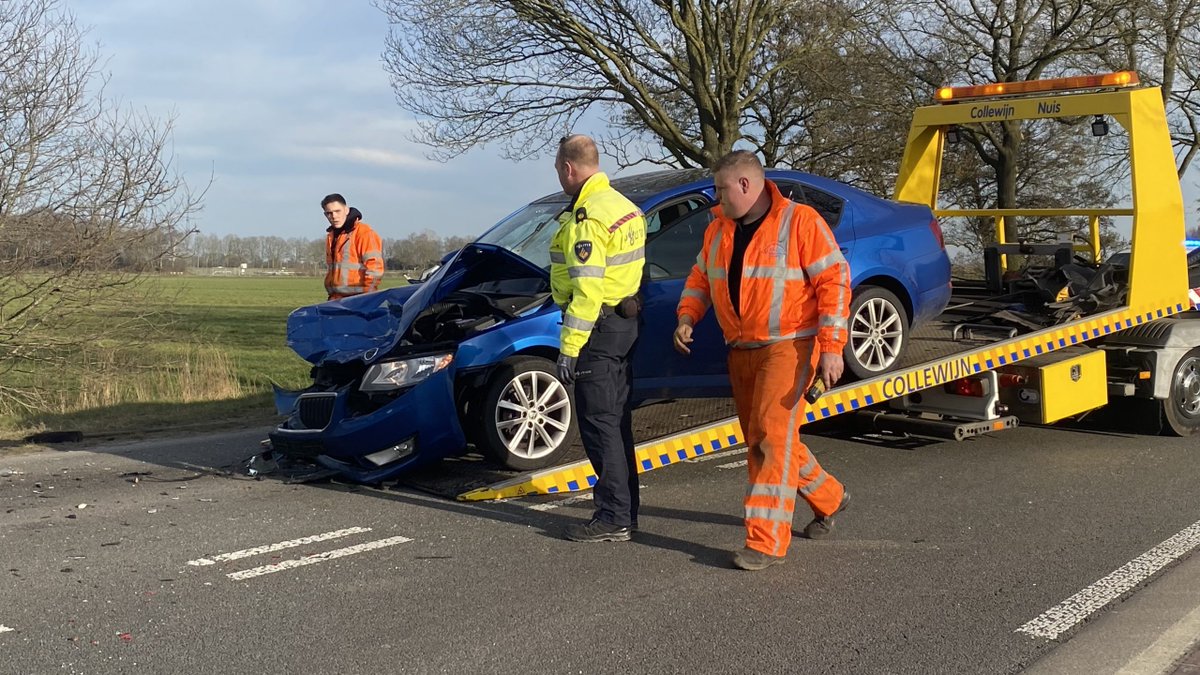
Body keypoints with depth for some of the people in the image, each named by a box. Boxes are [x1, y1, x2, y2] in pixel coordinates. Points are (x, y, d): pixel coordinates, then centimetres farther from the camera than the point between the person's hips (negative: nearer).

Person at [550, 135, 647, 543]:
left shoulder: (586, 218, -18)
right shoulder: (623, 206, 13)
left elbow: (586, 290, -23)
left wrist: (569, 347, -21)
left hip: (599, 328, -10)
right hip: (625, 324, 10)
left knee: (598, 422, -5)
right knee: (615, 418, 16)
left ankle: (614, 519, -1)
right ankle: (625, 508, 24)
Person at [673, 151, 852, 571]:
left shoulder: (799, 222, -12)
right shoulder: (719, 229, 10)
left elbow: (834, 281, -14)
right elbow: (700, 278, 19)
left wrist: (832, 347, -20)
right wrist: (687, 317, 0)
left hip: (788, 346, -8)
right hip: (742, 351, 8)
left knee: (771, 438, -14)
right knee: (760, 439, 14)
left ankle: (767, 541, -9)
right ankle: (828, 498, 36)